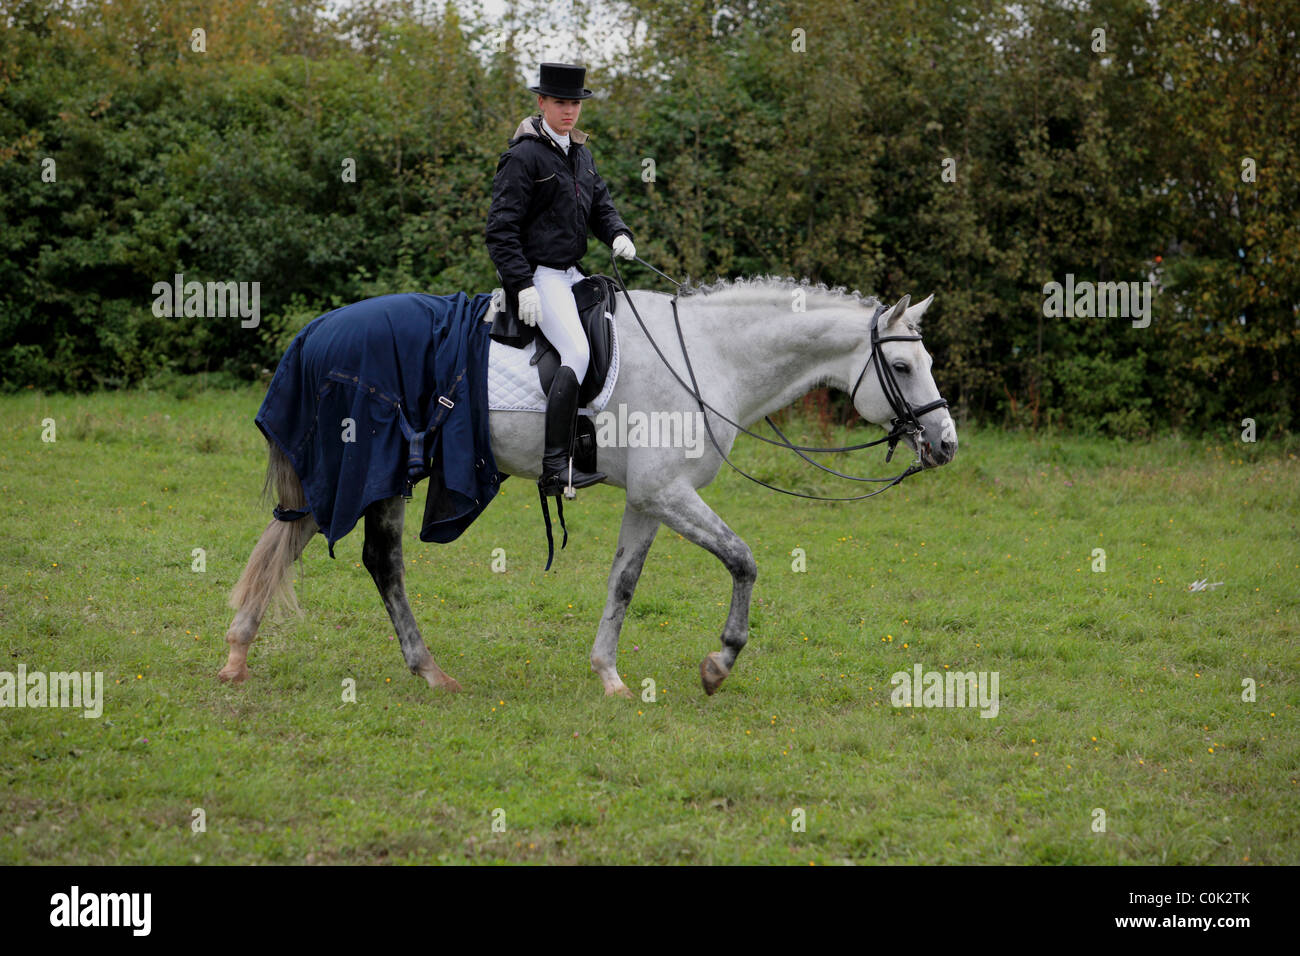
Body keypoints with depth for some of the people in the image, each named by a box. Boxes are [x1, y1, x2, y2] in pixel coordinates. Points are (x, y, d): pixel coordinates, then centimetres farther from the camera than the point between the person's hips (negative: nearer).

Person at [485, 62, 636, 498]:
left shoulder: (579, 153, 15)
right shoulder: (524, 156, -11)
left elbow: (599, 204, 21)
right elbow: (501, 229, -14)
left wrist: (619, 234, -2)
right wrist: (522, 285, -22)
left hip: (570, 274, 10)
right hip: (537, 275, -10)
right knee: (577, 352, -24)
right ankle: (555, 469, -29)